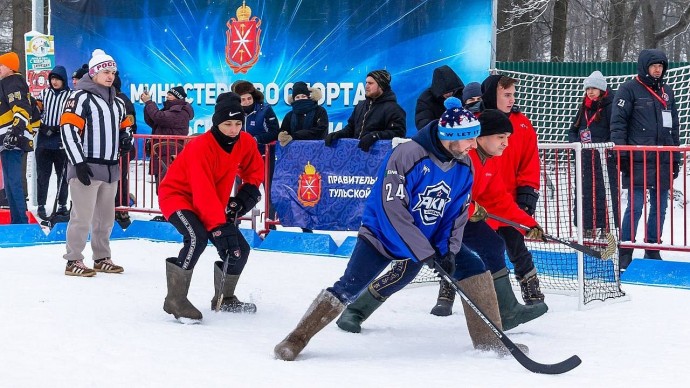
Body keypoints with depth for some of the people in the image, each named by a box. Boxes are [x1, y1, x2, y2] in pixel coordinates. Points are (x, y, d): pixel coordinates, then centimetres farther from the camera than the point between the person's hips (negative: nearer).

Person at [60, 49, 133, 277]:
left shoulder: (117, 102, 17)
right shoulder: (81, 97, -7)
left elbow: (125, 125, 32)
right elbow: (68, 128, -14)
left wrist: (126, 139, 6)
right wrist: (79, 162, -19)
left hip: (111, 169, 8)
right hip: (87, 168, -8)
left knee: (105, 217, 14)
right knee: (83, 216, -8)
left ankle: (102, 258, 26)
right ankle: (73, 261, -2)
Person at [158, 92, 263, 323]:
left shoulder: (246, 143, -9)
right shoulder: (201, 147, -30)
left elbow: (255, 170, 12)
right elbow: (203, 193, -35)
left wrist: (249, 191, -8)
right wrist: (220, 227, -41)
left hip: (212, 203, 7)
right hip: (177, 195, -7)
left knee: (239, 249, 3)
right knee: (197, 237, -34)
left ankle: (225, 298, 29)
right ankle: (175, 300, -25)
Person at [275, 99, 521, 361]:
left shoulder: (463, 167, -7)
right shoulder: (407, 155, -27)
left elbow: (457, 214, 1)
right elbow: (393, 210, -29)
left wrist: (449, 251, -15)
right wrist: (425, 253, -28)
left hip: (428, 241, 6)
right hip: (383, 235, -6)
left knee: (474, 268, -6)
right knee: (347, 290, -13)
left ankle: (489, 341, 5)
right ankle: (296, 339, 1)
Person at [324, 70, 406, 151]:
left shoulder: (393, 109, -3)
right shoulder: (361, 105, 23)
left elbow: (398, 133, -13)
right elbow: (351, 128, 29)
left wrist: (375, 136, -24)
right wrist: (337, 134, 10)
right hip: (356, 148, 5)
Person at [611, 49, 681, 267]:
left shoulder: (666, 92, 17)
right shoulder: (629, 89, -1)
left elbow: (674, 126, 22)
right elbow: (618, 122, -6)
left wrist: (676, 158, 18)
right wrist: (621, 154, -13)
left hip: (663, 160, 6)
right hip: (638, 161, -6)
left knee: (660, 206, 8)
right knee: (635, 206, -9)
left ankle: (653, 250, 17)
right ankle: (625, 254, -3)